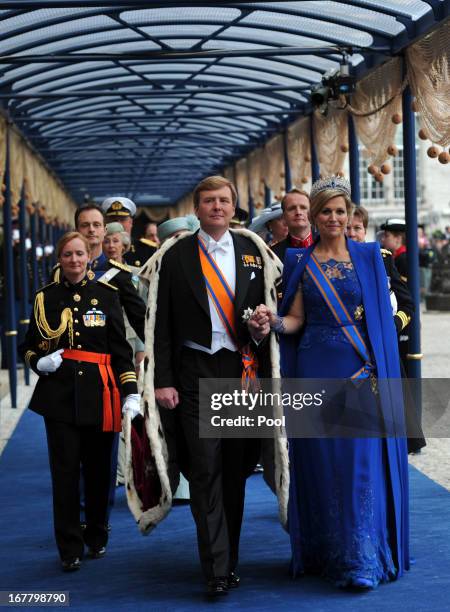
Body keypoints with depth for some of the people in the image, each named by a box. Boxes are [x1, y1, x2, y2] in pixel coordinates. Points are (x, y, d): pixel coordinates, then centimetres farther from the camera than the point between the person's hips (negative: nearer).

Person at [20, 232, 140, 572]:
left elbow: (121, 348, 3)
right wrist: (40, 362, -8)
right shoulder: (46, 298, 7)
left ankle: (96, 537, 26)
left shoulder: (106, 295, 5)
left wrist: (131, 391, -6)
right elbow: (28, 347, 14)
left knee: (98, 468, 8)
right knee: (65, 471, -3)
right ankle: (70, 549, 5)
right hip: (59, 393, 0)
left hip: (98, 393, 0)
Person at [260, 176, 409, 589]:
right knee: (322, 464, 3)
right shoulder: (300, 262, 8)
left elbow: (381, 315, 4)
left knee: (363, 462, -4)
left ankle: (363, 558, 3)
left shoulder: (368, 257, 7)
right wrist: (275, 322, -15)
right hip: (317, 372, 1)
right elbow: (296, 319, 7)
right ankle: (325, 554, 16)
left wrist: (376, 369, -5)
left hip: (363, 370, -1)